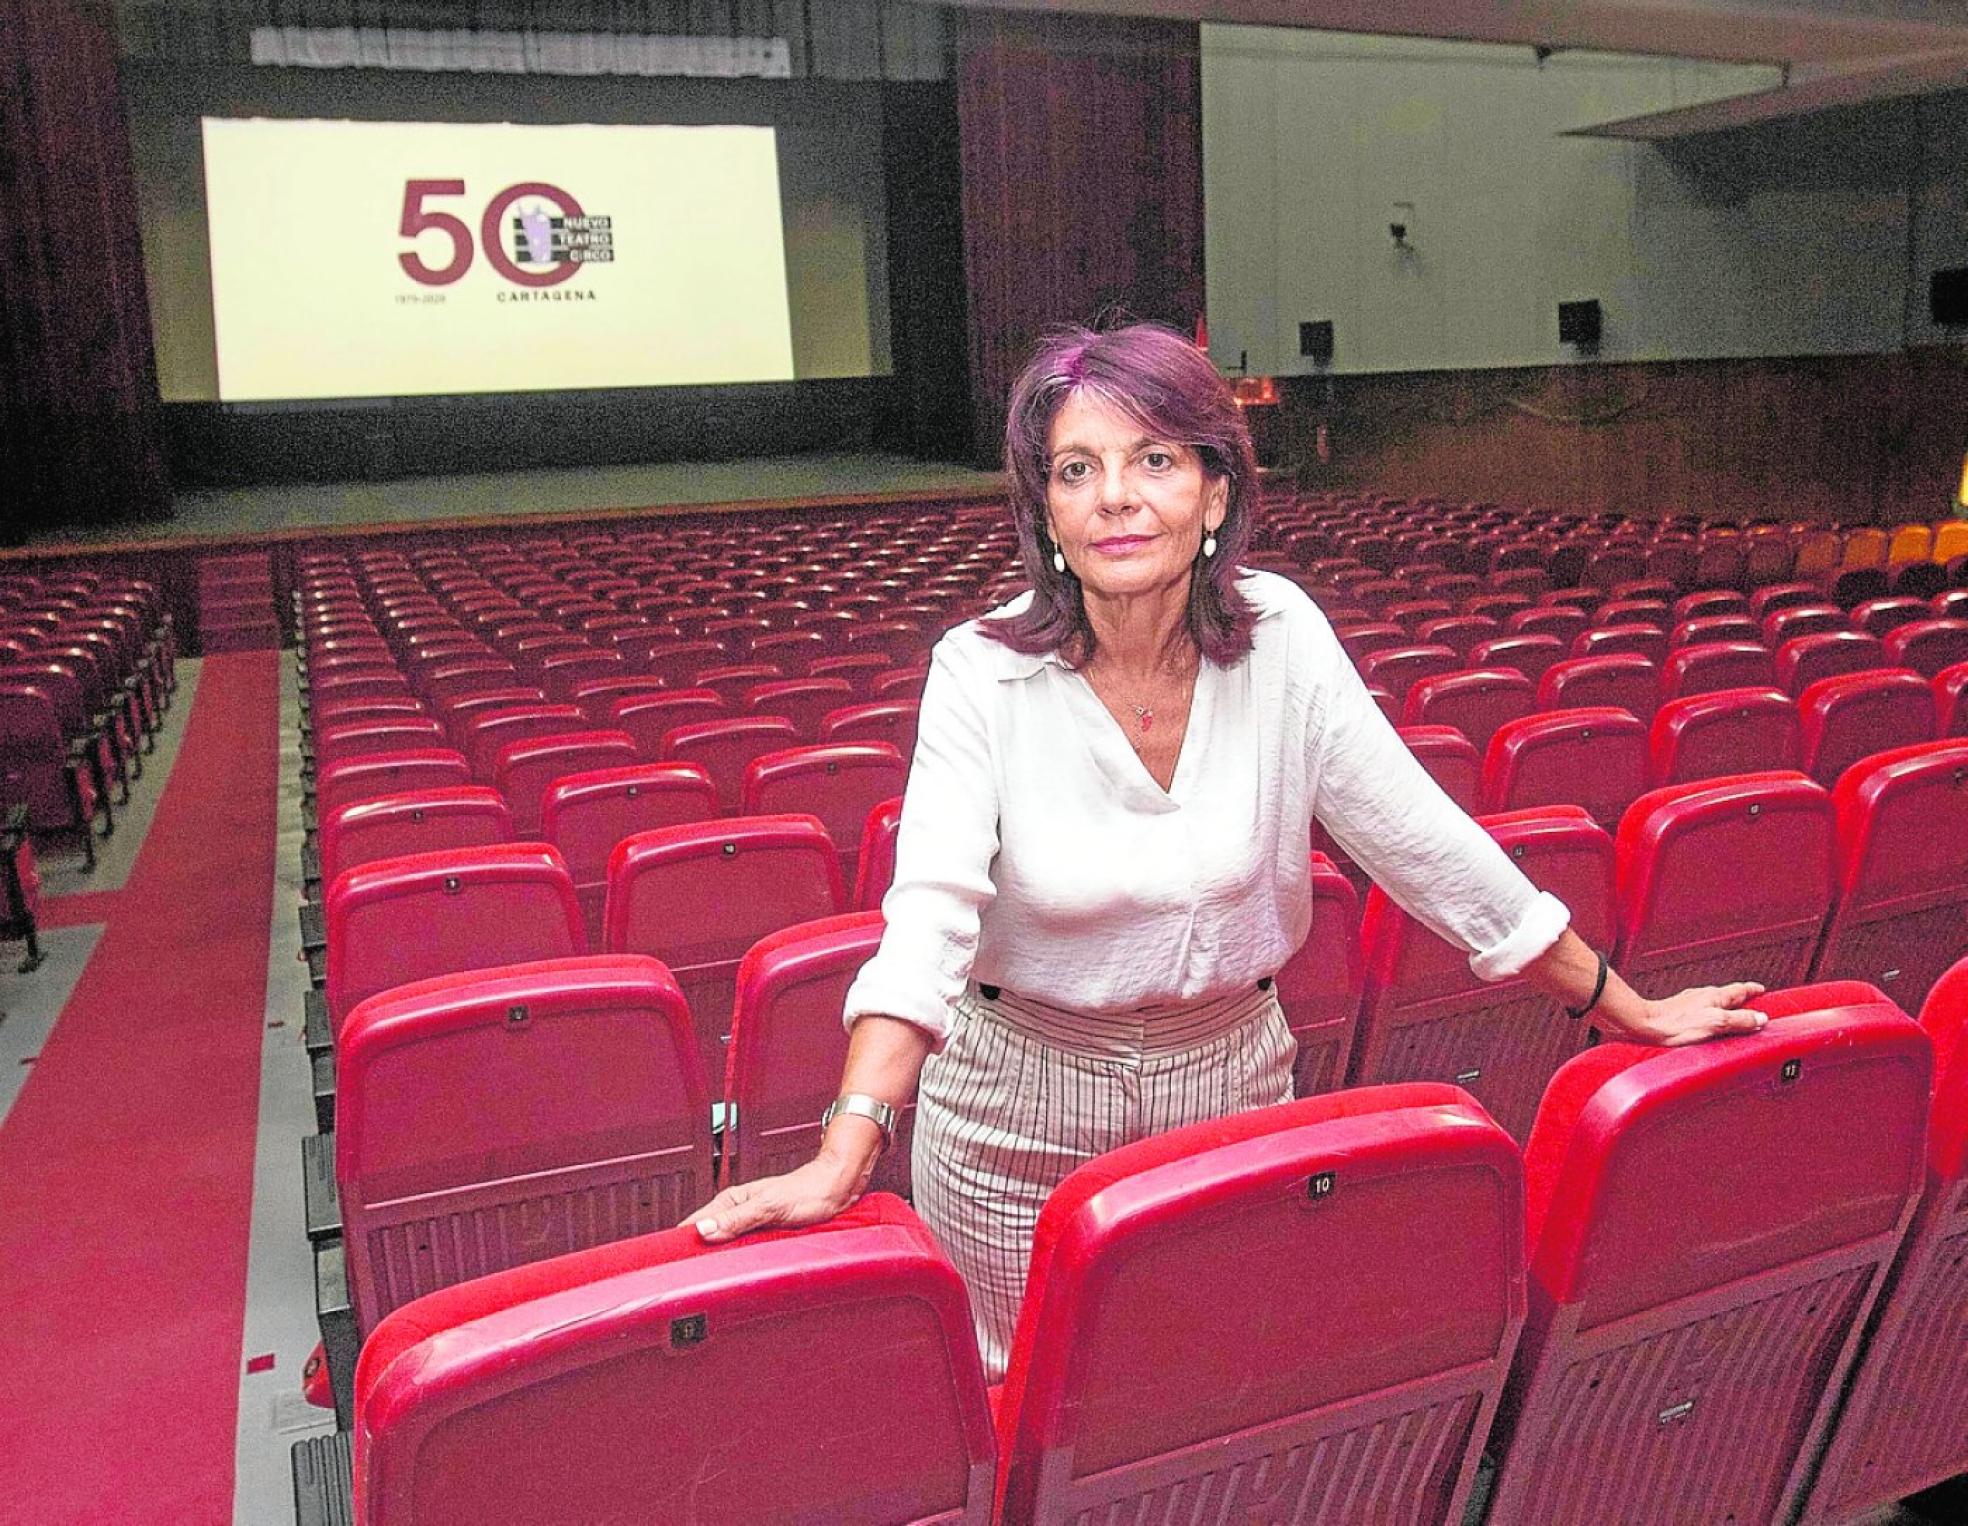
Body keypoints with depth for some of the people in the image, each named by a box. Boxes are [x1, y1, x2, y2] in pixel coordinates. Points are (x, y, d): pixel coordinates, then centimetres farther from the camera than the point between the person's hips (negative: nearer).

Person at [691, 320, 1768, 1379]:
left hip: (1231, 1084, 2)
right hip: (1021, 1106, -2)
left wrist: (1626, 1009, -2)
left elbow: (1421, 838, -6)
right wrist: (843, 1158, -40)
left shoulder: (1279, 634, -12)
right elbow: (927, 917, -28)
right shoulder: (983, 672, -18)